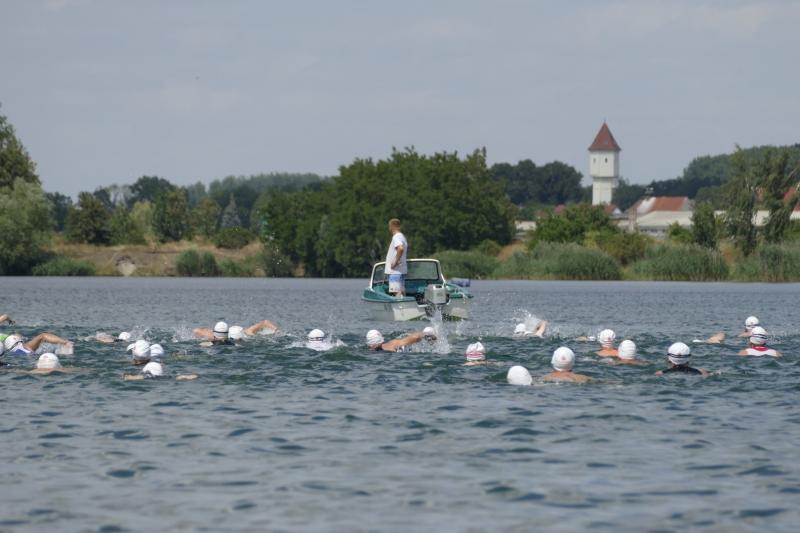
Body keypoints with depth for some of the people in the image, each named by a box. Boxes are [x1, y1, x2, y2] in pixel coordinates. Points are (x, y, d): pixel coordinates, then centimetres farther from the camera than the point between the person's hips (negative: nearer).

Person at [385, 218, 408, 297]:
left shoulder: (396, 237, -14)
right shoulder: (402, 236, 17)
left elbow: (400, 248, -33)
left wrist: (396, 262, -25)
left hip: (395, 271, -10)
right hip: (401, 270, 10)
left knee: (397, 292, -13)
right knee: (402, 291, 10)